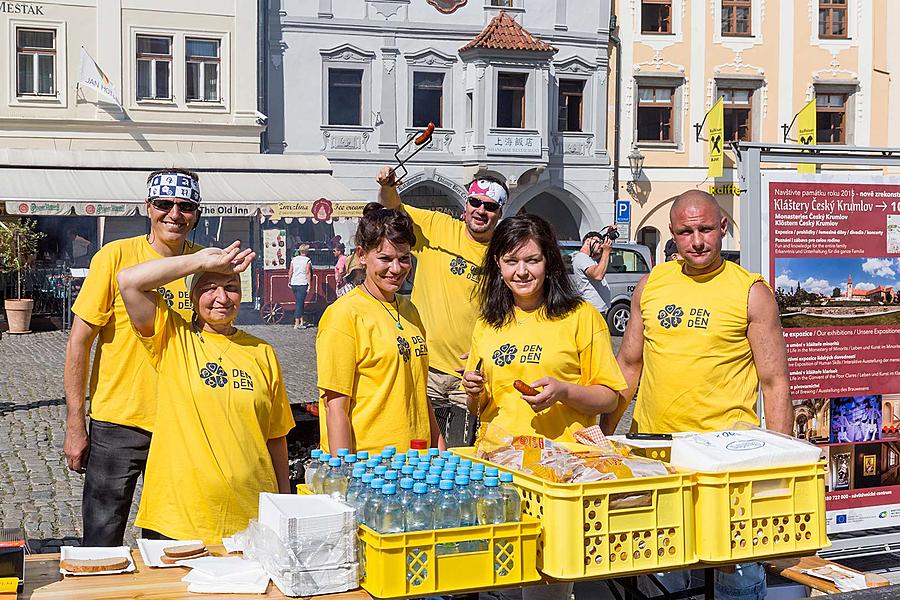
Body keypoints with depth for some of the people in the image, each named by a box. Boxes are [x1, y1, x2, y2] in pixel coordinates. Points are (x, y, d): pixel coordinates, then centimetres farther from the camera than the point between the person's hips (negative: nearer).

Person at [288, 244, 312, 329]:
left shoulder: (294, 259, 7)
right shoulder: (307, 260, -7)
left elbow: (290, 271, 9)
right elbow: (308, 273, -12)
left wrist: (289, 281, 18)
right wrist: (309, 284, -9)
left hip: (294, 284, 5)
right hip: (302, 284, -5)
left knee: (299, 303, 17)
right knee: (300, 303, -3)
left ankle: (301, 322, 21)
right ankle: (296, 324, -6)